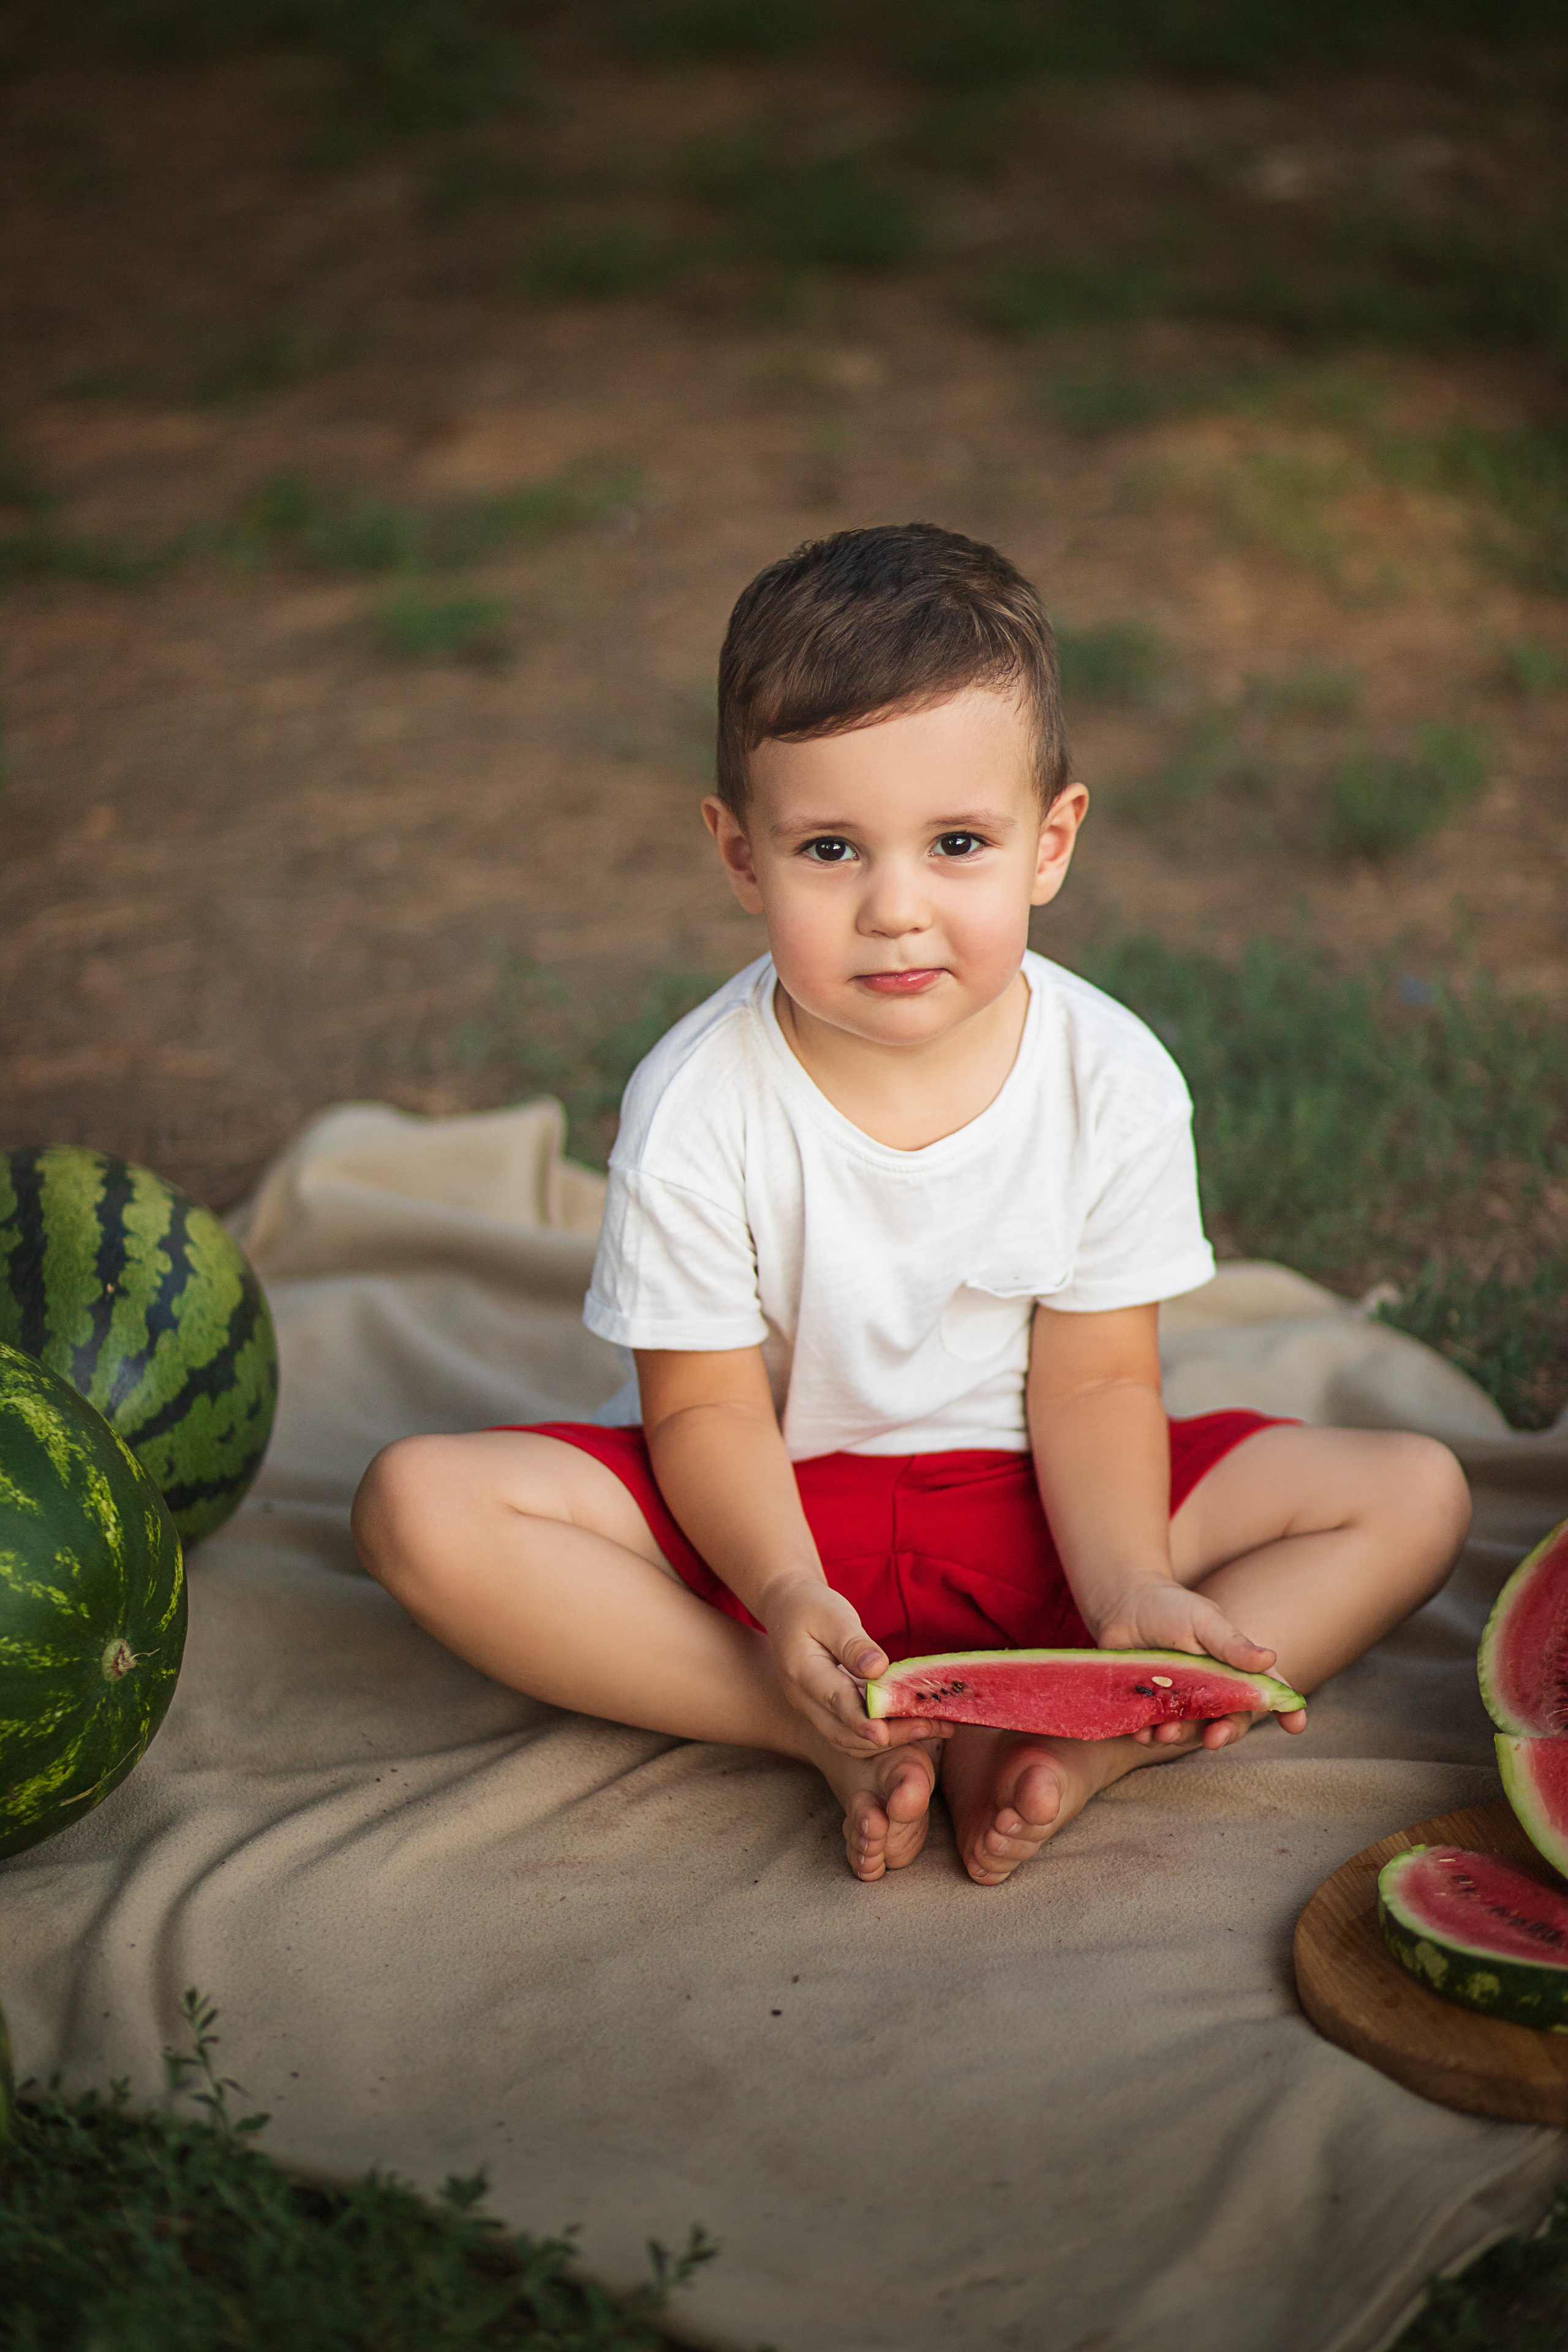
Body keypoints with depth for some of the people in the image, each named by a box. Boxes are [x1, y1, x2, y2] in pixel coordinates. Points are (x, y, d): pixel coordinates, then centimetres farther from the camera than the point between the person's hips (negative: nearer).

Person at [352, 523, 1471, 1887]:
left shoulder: (1114, 1079, -13)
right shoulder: (698, 1106, -18)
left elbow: (1096, 1378, -8)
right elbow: (707, 1404, -14)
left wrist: (1129, 1593, -25)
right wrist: (786, 1597, -33)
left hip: (1029, 1515, 2)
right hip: (775, 1513, -1)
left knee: (1413, 1495, -15)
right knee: (420, 1506, -26)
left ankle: (1082, 1741, -29)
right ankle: (835, 1741, -26)